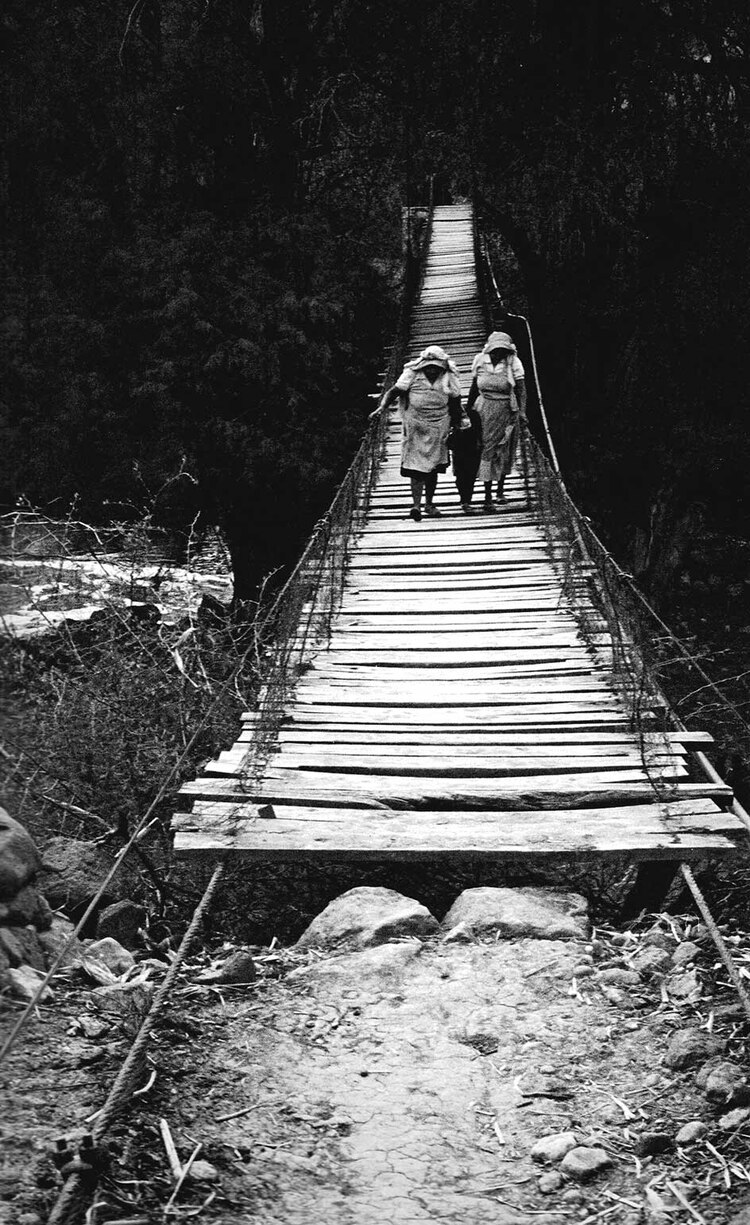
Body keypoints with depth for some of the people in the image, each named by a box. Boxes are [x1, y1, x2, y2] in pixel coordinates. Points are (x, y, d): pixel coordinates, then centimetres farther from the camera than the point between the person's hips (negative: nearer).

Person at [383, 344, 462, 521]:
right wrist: (382, 408, -23)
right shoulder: (412, 374, -6)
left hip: (438, 429, 3)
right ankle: (416, 505, -13)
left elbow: (455, 402, 8)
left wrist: (456, 425, 9)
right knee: (416, 466, -10)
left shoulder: (449, 378, 0)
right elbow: (395, 391, -10)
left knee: (433, 468, 10)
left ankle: (429, 503, 25)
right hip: (415, 428, -3)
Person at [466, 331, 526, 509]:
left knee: (504, 451, 10)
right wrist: (467, 409, 16)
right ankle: (487, 496, -3)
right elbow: (474, 387, 11)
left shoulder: (513, 362, -7)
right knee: (486, 449, -5)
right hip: (485, 411, 0)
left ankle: (501, 489, 31)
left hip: (506, 410, 0)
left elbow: (521, 388, -7)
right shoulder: (481, 361, -1)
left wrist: (522, 411, -19)